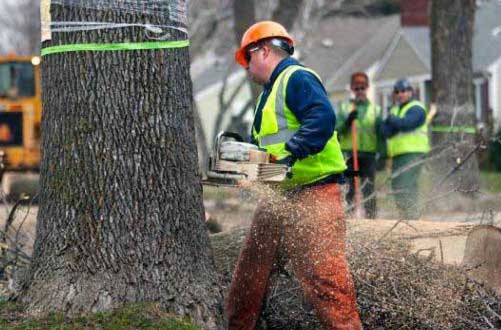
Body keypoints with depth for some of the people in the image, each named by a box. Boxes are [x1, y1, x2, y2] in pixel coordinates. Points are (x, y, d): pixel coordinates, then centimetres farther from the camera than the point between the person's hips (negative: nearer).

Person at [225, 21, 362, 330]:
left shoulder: (297, 79, -9)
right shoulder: (270, 91, 23)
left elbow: (323, 119, -25)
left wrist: (290, 152, -31)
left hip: (313, 195, -11)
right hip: (278, 197, 11)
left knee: (323, 273, -15)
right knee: (250, 271, 15)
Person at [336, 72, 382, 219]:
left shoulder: (375, 109, 11)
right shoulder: (344, 107, 9)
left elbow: (380, 134, 11)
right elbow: (338, 130, 1)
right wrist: (348, 120, -17)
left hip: (369, 154, 1)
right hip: (349, 153, -1)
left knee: (369, 190, -3)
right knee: (350, 189, -4)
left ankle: (371, 217, 0)